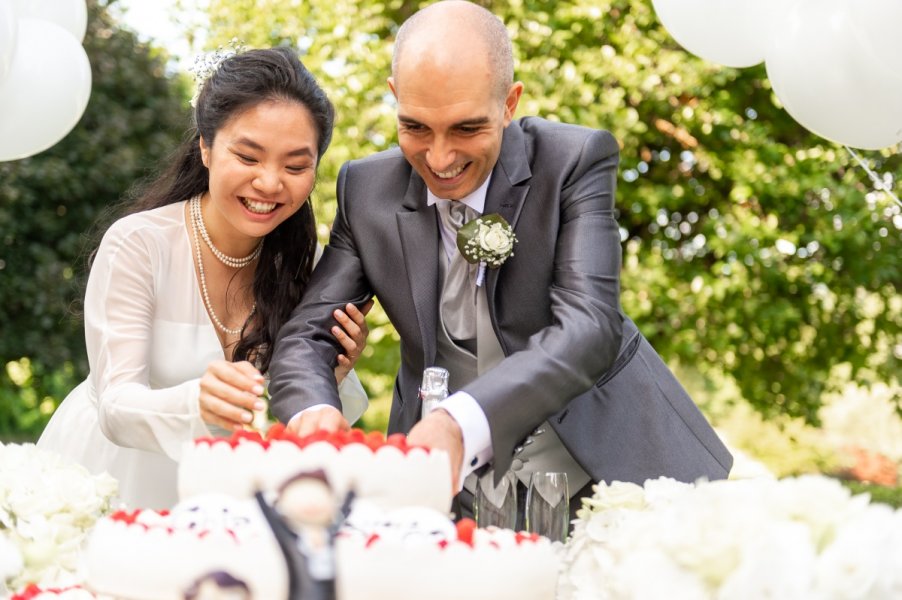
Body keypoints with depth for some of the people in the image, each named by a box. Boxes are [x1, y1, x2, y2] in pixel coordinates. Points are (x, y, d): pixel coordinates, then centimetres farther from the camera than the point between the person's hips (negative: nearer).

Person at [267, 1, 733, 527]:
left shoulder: (576, 161, -13)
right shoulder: (366, 190, -3)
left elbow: (589, 329, -24)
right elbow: (306, 335, -3)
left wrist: (461, 421, -43)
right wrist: (312, 415, -29)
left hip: (605, 468, -2)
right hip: (455, 486, 2)